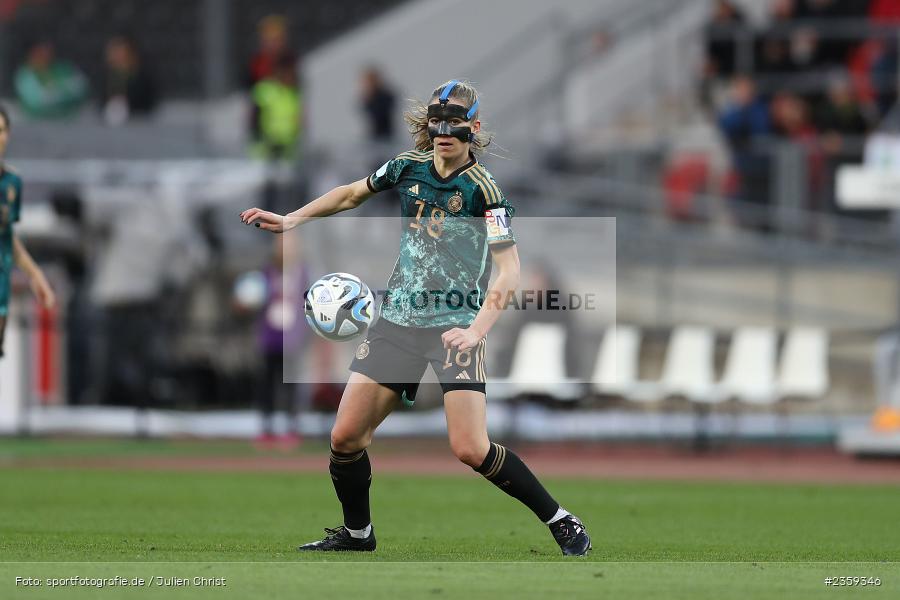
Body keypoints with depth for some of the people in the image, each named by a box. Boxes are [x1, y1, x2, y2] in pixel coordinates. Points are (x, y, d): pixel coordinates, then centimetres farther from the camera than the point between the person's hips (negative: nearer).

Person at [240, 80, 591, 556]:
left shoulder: (483, 189, -13)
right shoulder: (409, 167, 3)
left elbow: (509, 271, -20)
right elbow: (352, 194, 23)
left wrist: (476, 331, -32)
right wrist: (290, 220, 16)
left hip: (455, 325, -5)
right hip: (398, 319, 5)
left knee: (470, 449, -18)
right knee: (345, 436, 1)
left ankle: (560, 521, -1)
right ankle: (357, 535, 24)